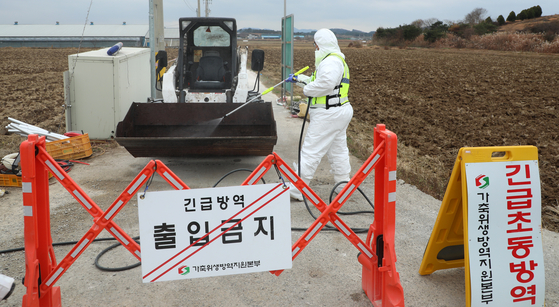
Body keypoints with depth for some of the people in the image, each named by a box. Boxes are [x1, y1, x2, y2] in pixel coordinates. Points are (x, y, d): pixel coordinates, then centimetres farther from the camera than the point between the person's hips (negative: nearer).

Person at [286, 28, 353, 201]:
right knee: (338, 150, 17)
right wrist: (298, 79, 32)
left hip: (328, 115, -11)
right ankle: (344, 186, 26)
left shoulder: (331, 61, -17)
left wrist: (307, 90, -20)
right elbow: (318, 80, 30)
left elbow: (326, 83, -35)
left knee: (311, 151, -7)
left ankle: (296, 190, -3)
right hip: (339, 111, 11)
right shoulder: (336, 60, 19)